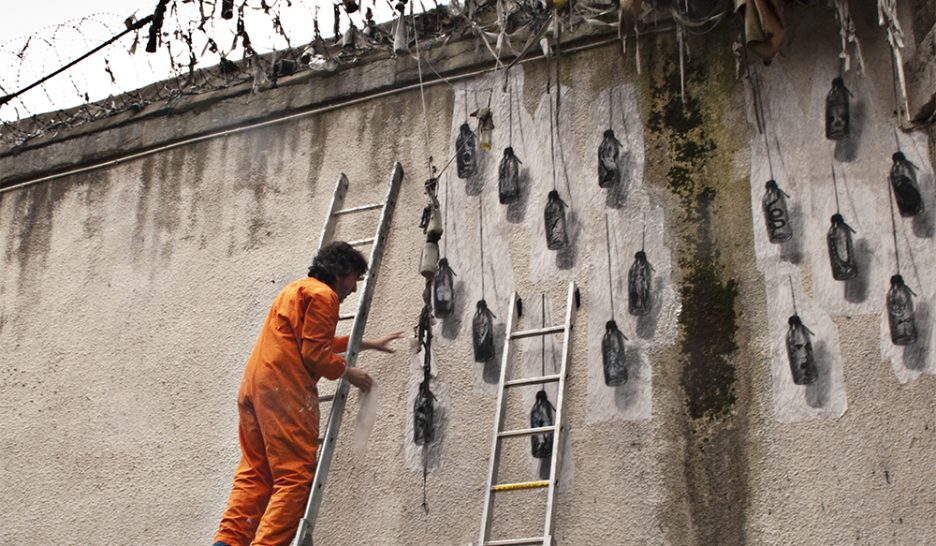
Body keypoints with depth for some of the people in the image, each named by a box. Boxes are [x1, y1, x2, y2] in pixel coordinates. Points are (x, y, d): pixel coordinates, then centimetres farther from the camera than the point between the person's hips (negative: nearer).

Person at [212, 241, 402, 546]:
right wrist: (347, 373, 4)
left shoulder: (299, 289, 28)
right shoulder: (323, 295, -3)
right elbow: (315, 353, -11)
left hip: (253, 385, 10)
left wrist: (369, 344, 43)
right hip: (284, 390, -10)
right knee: (295, 477, -9)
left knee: (254, 473, 8)